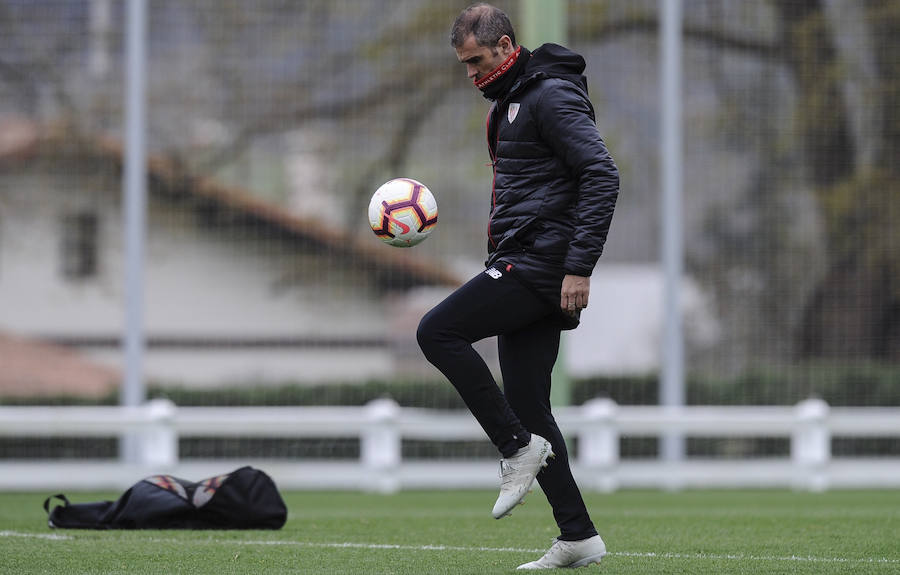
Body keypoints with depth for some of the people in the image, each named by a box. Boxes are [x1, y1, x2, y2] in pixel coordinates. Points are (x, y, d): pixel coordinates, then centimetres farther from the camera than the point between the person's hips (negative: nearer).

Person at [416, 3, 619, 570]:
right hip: (523, 268, 10)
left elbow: (602, 176, -19)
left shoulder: (552, 96, -11)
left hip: (542, 263, -10)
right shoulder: (510, 102, 20)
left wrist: (580, 267, -22)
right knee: (528, 406, 5)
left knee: (438, 331, -14)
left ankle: (519, 446, -9)